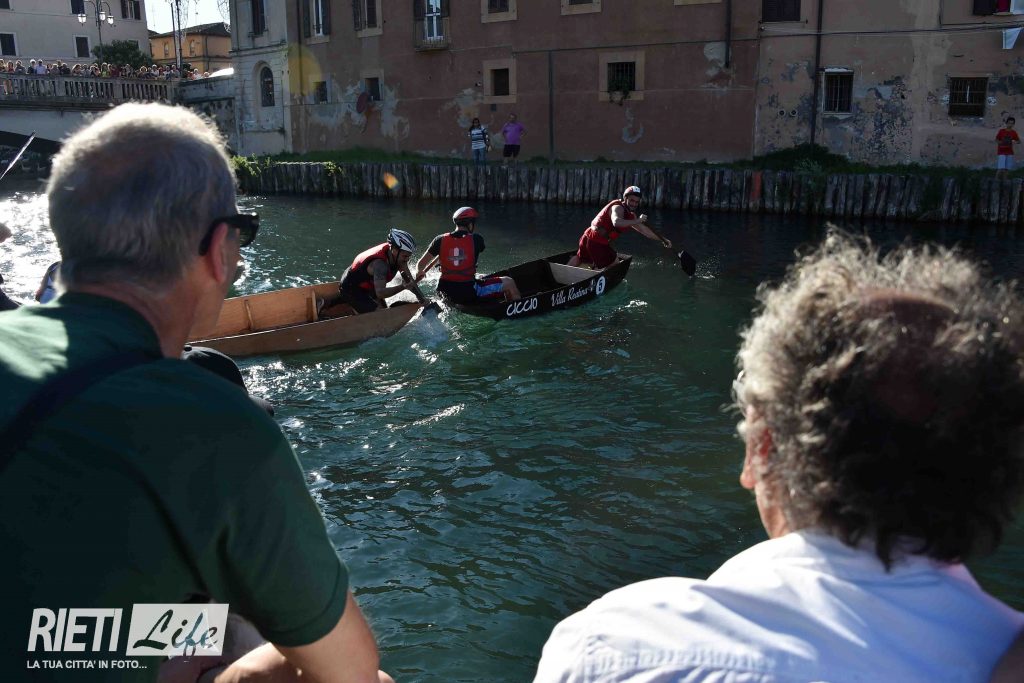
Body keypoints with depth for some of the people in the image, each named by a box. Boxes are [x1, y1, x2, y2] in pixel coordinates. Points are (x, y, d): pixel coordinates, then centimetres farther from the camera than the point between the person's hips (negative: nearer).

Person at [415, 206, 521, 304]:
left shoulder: (441, 240, -4)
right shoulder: (476, 239, -9)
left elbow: (420, 264, -1)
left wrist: (419, 273, 21)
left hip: (446, 292, 4)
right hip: (469, 293, -4)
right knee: (509, 282, 13)